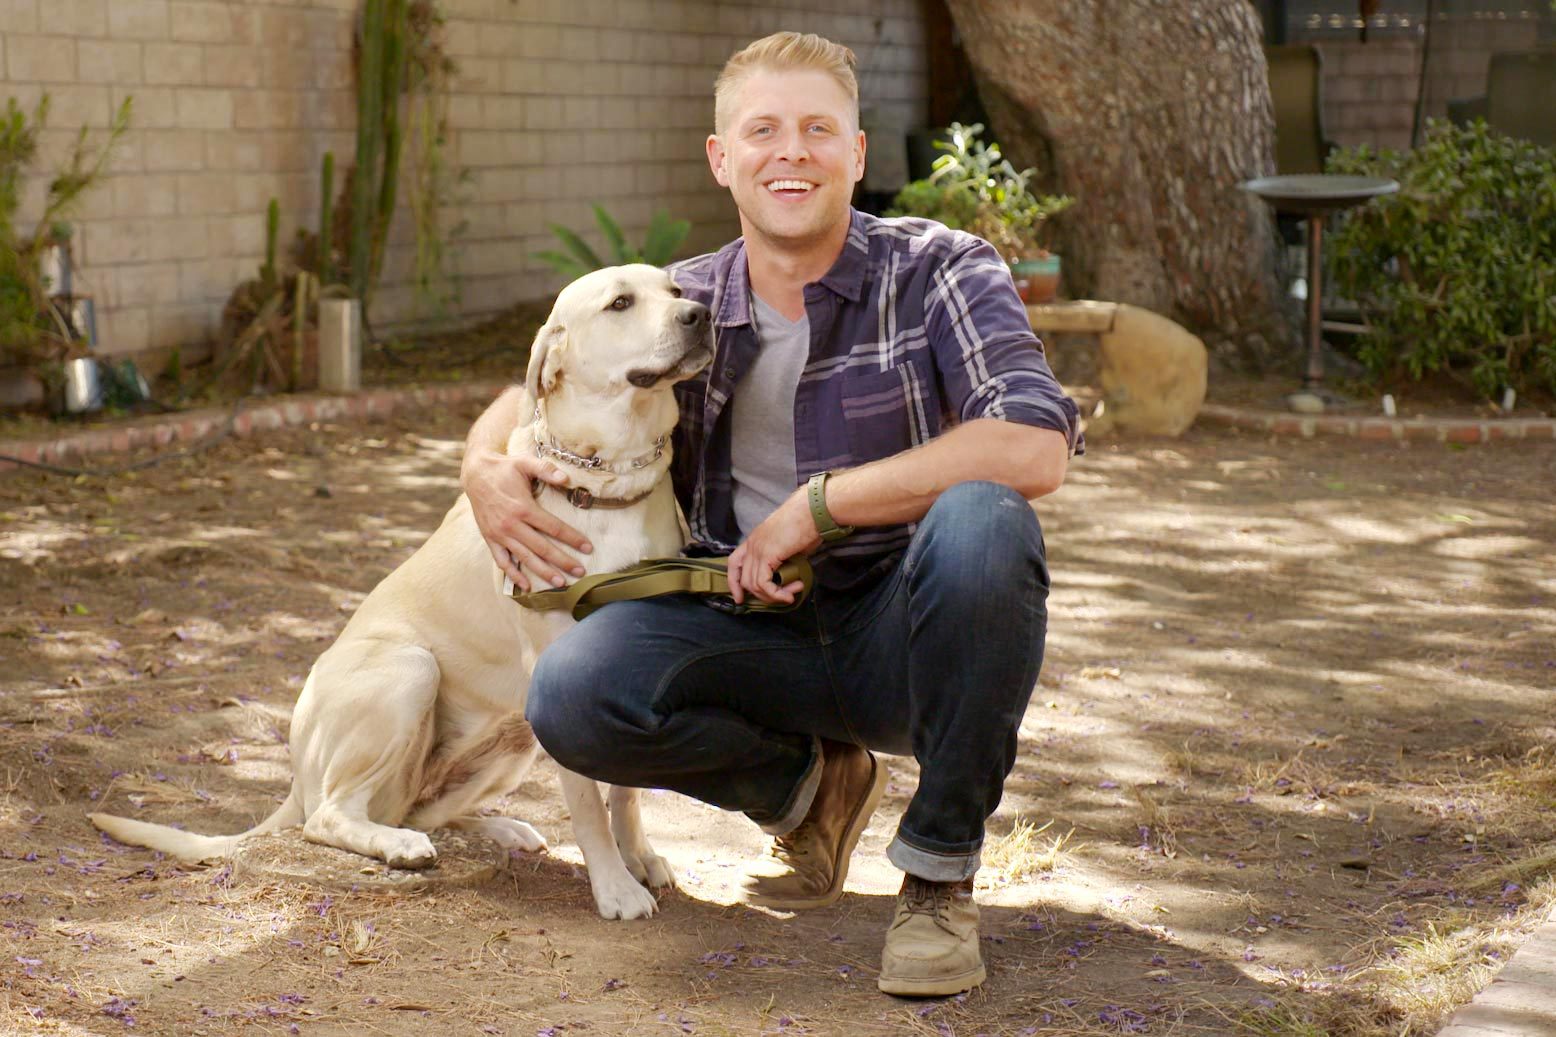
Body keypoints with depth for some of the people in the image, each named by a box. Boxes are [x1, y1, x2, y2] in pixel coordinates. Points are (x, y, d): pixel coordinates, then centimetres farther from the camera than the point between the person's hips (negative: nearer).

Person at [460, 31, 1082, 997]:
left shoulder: (939, 272, -8)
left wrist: (817, 504, -22)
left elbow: (1036, 448, -24)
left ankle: (940, 873, -15)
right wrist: (487, 465, -7)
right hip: (758, 637, 3)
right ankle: (811, 788, 9)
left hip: (907, 633, -3)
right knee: (575, 693, -25)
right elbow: (538, 390, 18)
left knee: (979, 522, -36)